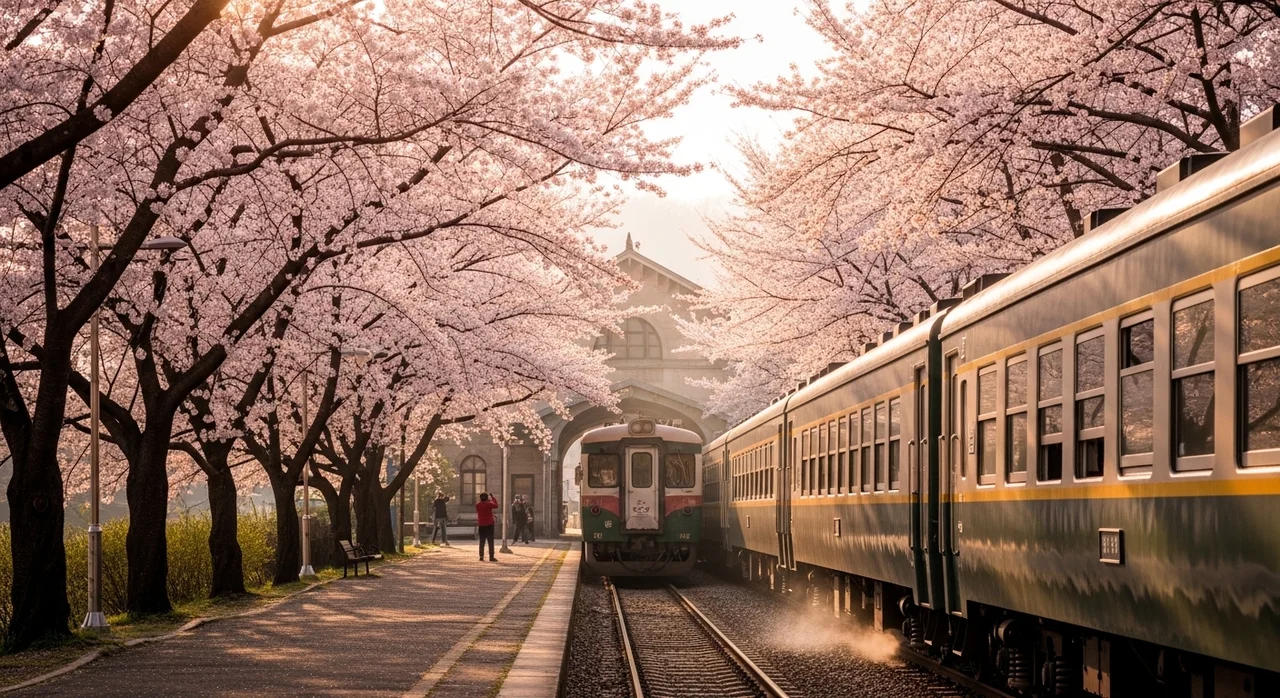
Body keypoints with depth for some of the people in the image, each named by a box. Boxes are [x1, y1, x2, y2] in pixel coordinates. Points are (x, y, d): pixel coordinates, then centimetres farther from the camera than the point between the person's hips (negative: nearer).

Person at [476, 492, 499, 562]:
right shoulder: (489, 504, -11)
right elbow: (496, 505, 5)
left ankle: (481, 557, 5)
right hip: (489, 525, -4)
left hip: (481, 525, 4)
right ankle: (491, 557, -5)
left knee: (482, 542, 9)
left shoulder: (478, 505, 1)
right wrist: (492, 499, 15)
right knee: (490, 541, -1)